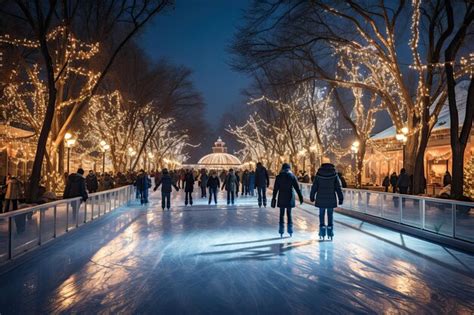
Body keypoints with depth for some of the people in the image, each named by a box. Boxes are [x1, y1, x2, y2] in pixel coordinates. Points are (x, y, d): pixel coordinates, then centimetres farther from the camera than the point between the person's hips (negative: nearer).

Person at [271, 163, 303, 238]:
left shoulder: (278, 177, -1)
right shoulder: (292, 176, -1)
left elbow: (275, 189, 0)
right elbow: (297, 188, -1)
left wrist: (274, 198, 6)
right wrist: (300, 197, 4)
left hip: (281, 198, 0)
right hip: (290, 198, 1)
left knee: (281, 214, 6)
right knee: (289, 214, 10)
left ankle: (281, 232, 5)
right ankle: (290, 231, 9)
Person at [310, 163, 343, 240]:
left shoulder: (318, 175, 0)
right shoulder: (334, 175, 0)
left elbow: (314, 187, 2)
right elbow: (338, 188, -1)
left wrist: (312, 197, 13)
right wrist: (341, 198, 2)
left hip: (321, 199, 0)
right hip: (331, 199, 0)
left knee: (321, 215, 7)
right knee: (330, 215, 8)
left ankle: (322, 233, 5)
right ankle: (330, 233, 7)